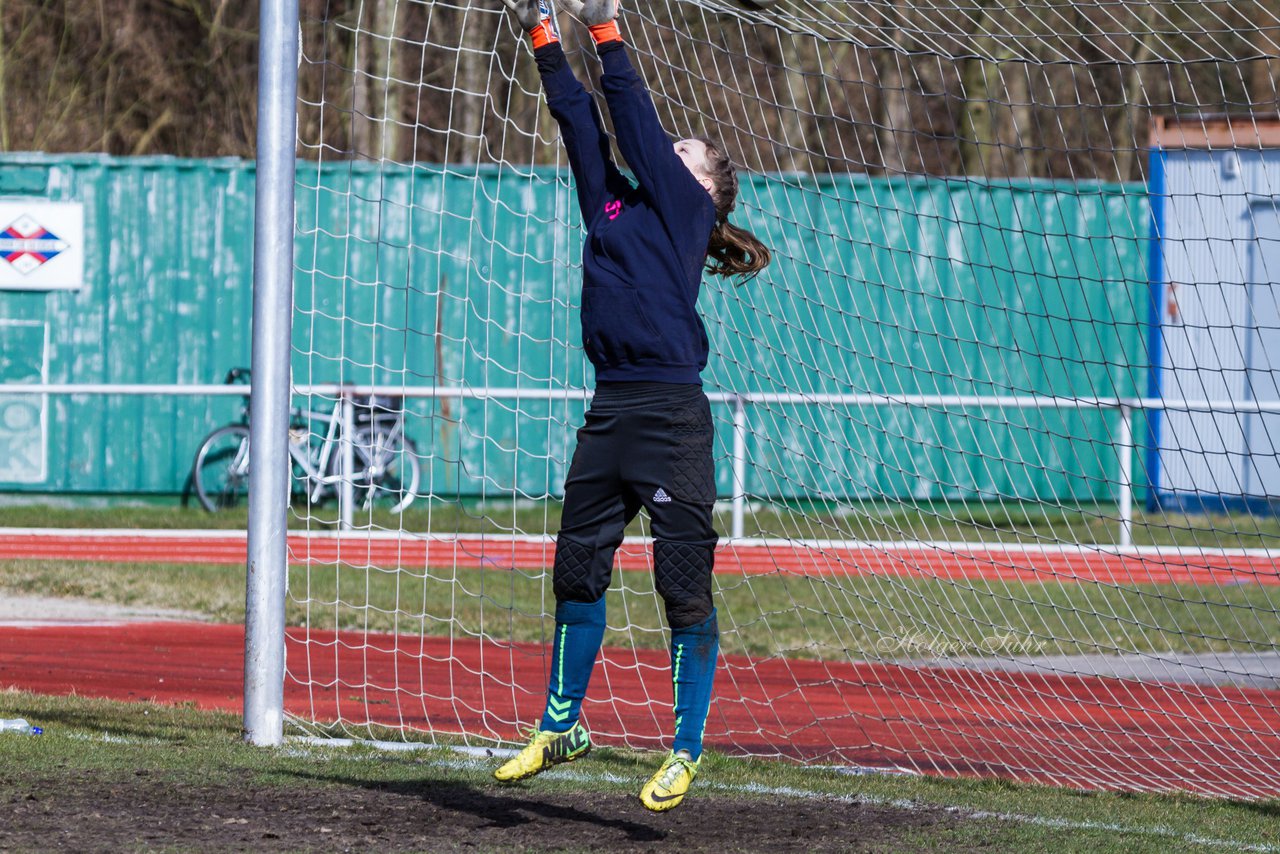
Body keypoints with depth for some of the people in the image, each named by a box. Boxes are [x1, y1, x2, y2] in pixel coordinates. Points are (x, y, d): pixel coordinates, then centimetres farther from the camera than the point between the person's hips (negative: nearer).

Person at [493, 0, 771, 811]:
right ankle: (561, 728, 24)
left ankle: (687, 752, 2)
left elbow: (634, 115, -2)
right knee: (577, 569, 12)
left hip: (672, 415, -7)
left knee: (685, 585, -3)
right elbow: (581, 118, 19)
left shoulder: (684, 205, 2)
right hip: (611, 410, 7)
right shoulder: (615, 201, 18)